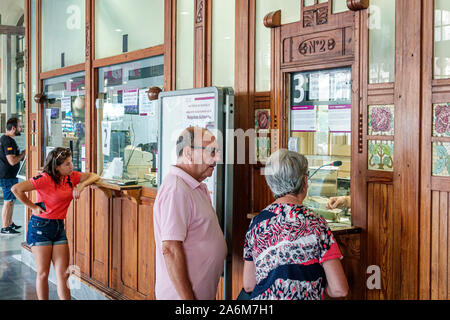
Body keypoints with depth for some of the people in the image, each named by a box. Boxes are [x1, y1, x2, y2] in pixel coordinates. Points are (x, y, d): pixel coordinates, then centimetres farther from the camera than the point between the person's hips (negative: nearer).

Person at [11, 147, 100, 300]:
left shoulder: (71, 176, 5)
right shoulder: (45, 179, -15)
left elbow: (94, 176, 13)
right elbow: (16, 189, -20)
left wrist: (82, 185, -6)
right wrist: (32, 207, -10)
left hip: (59, 227, 6)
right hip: (40, 226, -6)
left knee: (63, 274, 1)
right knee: (43, 273, 2)